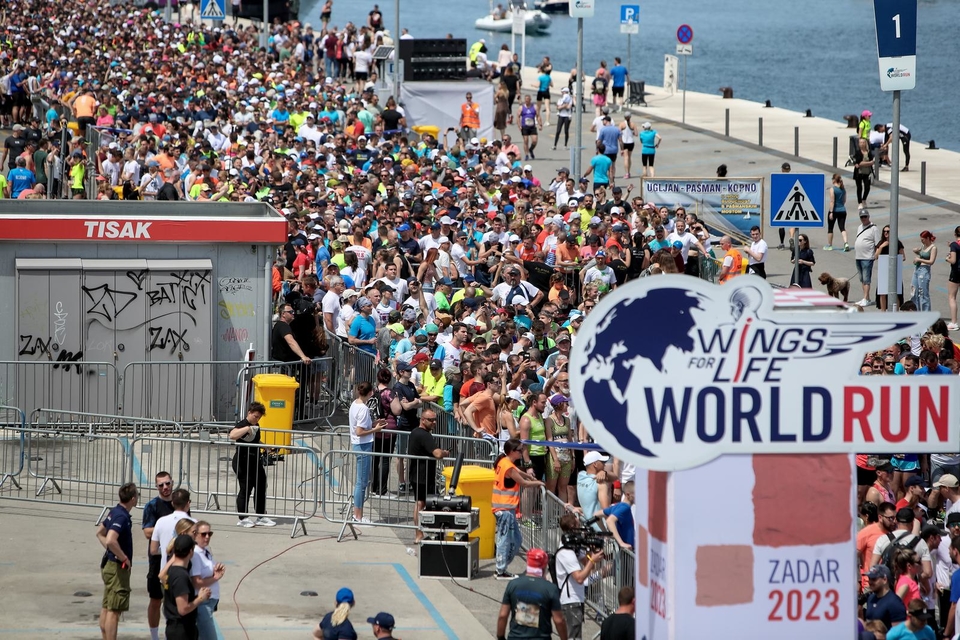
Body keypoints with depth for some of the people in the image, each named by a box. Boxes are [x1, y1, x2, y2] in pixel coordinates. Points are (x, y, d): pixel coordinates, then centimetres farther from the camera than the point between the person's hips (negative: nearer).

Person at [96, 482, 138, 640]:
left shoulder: (115, 512, 9)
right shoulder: (122, 516, -22)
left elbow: (100, 532, 24)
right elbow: (111, 540, -35)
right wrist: (124, 558, -22)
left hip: (109, 564, 10)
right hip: (118, 567, -10)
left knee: (106, 608, 15)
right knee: (114, 610, -7)